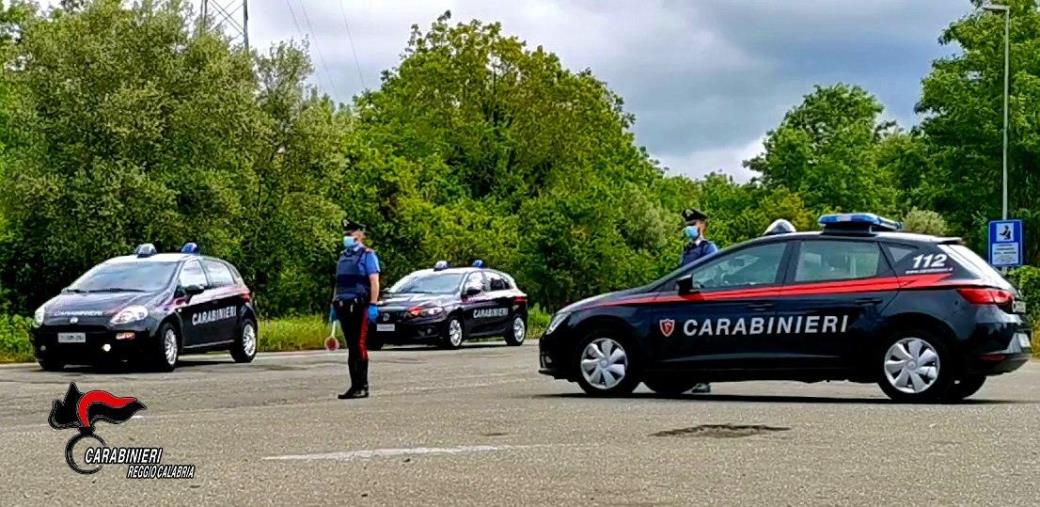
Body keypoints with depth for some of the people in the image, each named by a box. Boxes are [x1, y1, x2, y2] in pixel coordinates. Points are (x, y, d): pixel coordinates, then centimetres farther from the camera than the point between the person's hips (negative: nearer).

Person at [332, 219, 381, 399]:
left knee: (359, 345, -8)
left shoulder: (367, 255, -2)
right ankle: (355, 385, 11)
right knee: (351, 347, 8)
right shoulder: (343, 256, 19)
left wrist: (373, 305, -19)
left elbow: (374, 282, -10)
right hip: (344, 306, 7)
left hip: (359, 306, -7)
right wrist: (334, 305, 18)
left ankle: (363, 386, -5)